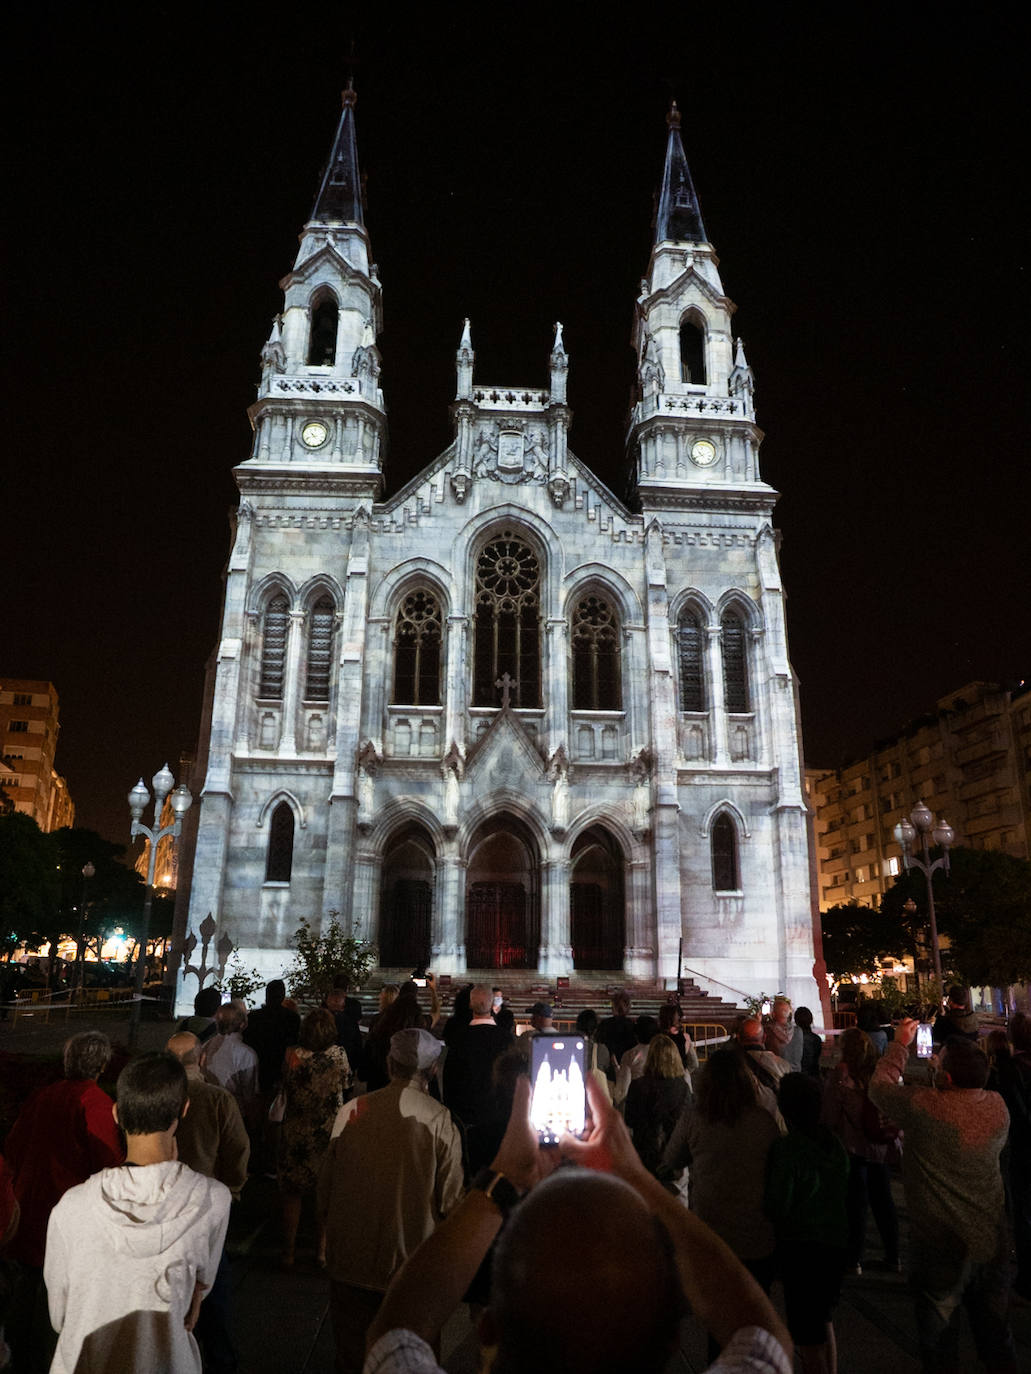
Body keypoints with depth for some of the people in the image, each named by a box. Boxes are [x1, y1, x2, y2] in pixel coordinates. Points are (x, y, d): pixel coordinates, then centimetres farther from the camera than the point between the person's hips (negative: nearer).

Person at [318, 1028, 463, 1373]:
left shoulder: (352, 1111, -10)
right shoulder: (441, 1121, -17)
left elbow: (326, 1181, 1)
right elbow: (450, 1201, -11)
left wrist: (331, 1227, 17)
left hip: (350, 1259, 2)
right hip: (412, 1264, -2)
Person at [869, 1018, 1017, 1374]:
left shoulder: (925, 1107, -28)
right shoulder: (998, 1106, -12)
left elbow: (879, 1086, -10)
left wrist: (900, 1044, 1)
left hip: (941, 1247, -4)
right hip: (992, 1242, 5)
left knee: (939, 1340, 15)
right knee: (995, 1331, 24)